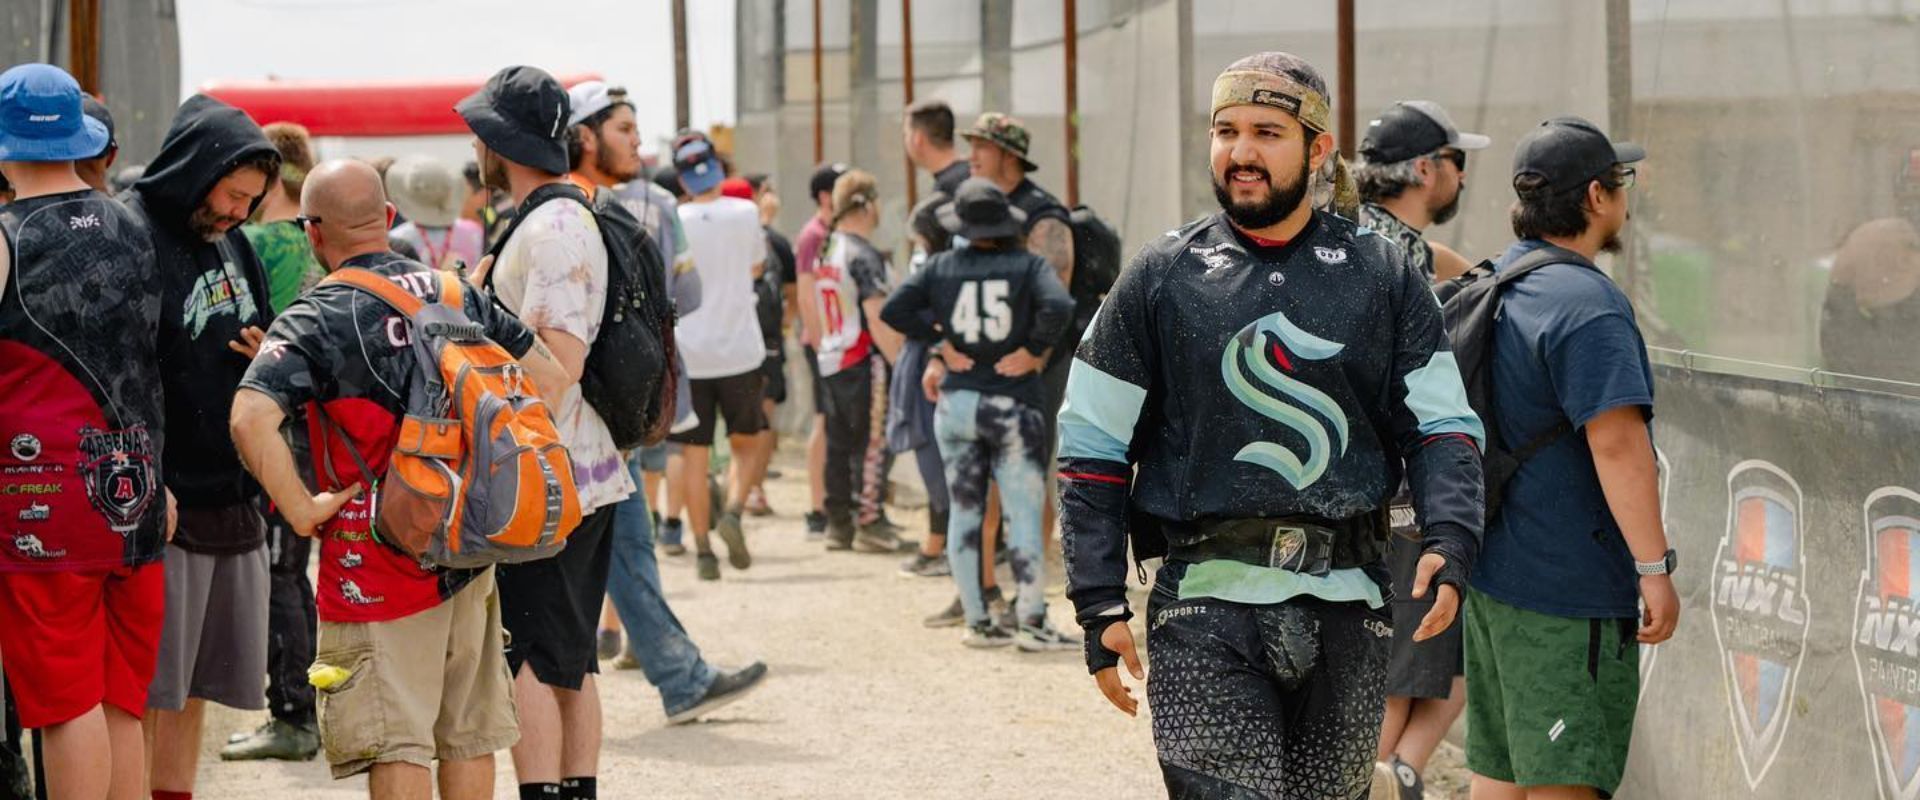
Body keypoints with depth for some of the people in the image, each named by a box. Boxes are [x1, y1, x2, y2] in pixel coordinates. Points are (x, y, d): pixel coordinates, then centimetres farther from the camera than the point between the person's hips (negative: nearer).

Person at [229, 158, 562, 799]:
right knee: (470, 736, 14)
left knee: (396, 746, -3)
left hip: (374, 563, -5)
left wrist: (301, 510, -17)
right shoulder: (459, 295, 6)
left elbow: (250, 418, -27)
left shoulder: (313, 321, -11)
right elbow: (549, 379, 11)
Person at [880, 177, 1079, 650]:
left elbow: (893, 311, -6)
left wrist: (939, 342, 1)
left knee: (965, 513, 11)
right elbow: (1058, 306, -23)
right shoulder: (1028, 265, -6)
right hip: (1013, 405, -3)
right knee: (1024, 514, 0)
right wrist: (1033, 351, -11)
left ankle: (978, 622, 14)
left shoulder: (941, 267, 1)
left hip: (956, 404, 3)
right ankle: (1033, 623, -3)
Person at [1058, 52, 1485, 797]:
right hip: (1208, 604, -2)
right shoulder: (1163, 277, 6)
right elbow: (1092, 449, 7)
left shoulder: (1381, 275, 9)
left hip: (1346, 607, 2)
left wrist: (1449, 542, -12)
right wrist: (1100, 606, -1)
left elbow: (1443, 426, 8)